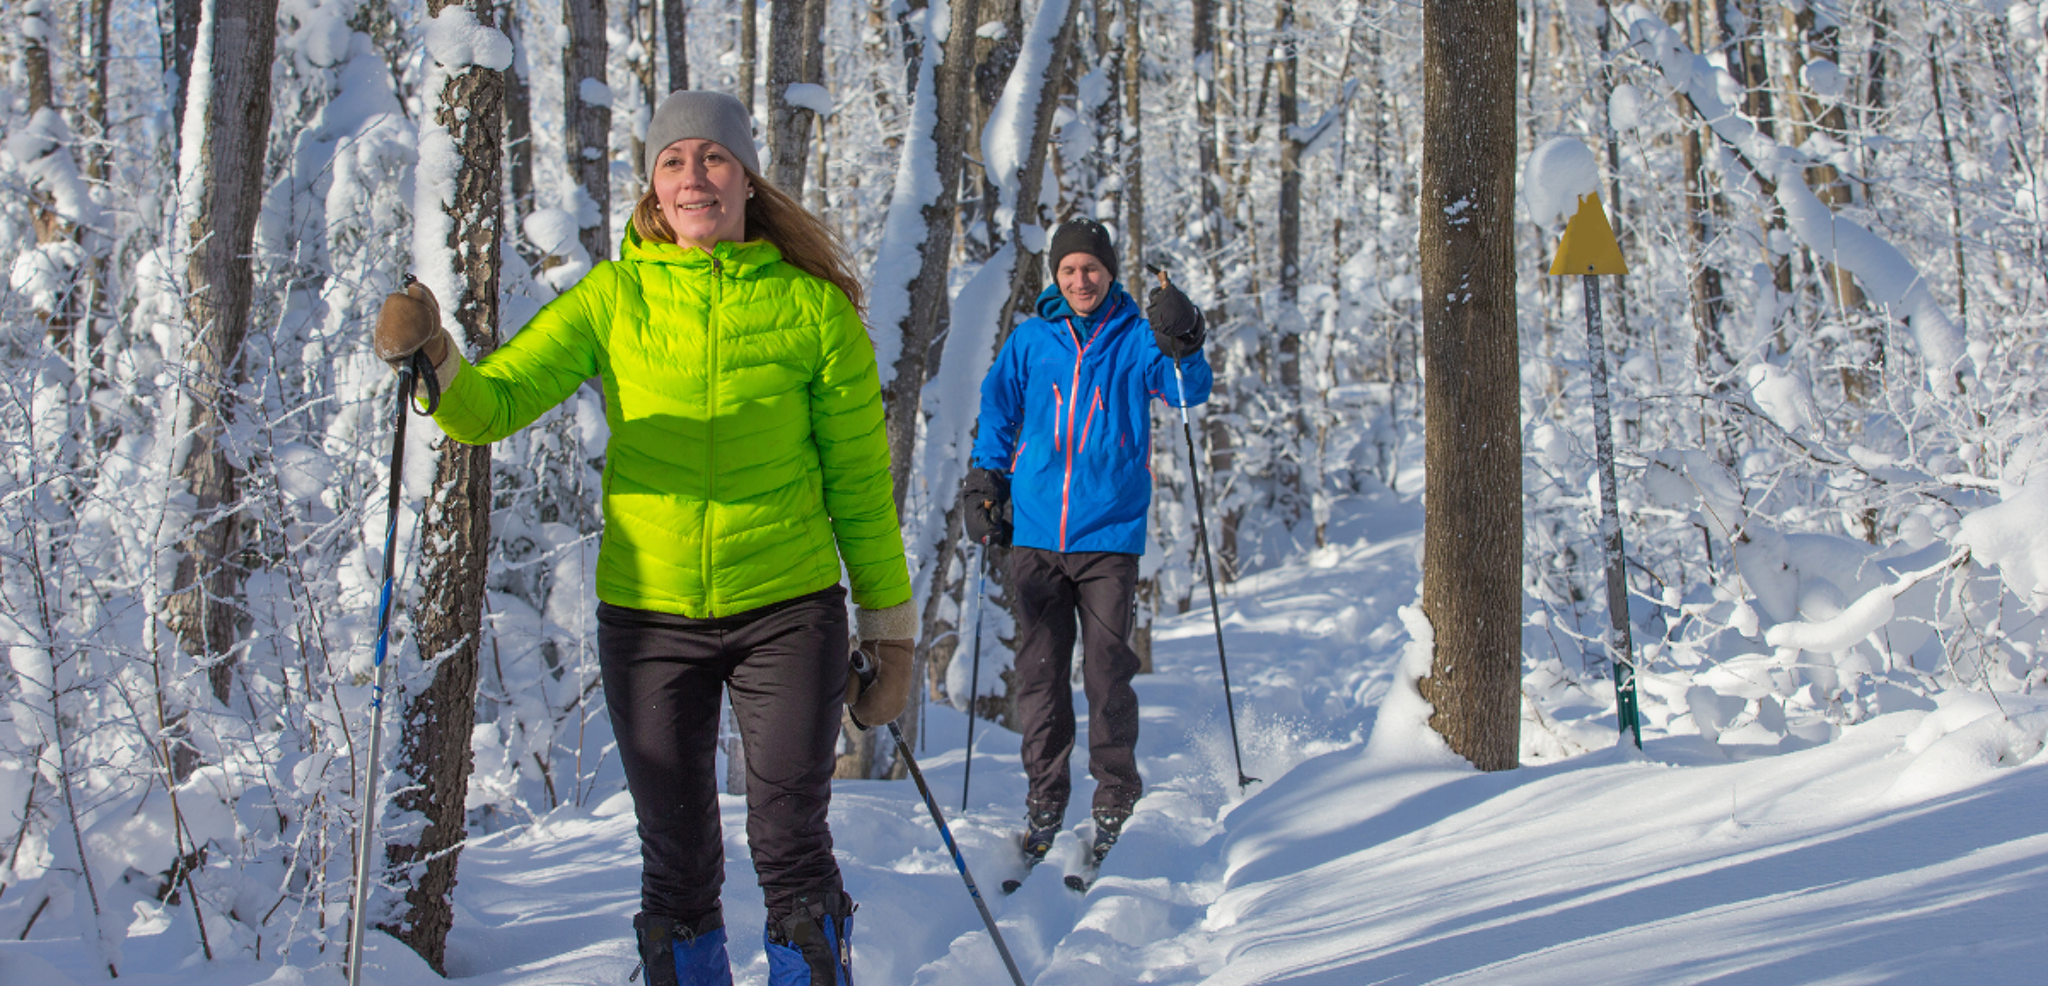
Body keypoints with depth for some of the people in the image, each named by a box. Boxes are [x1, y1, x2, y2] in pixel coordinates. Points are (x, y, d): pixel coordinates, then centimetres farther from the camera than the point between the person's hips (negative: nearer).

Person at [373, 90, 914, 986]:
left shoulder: (811, 306, -1)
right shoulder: (613, 298, 2)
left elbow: (860, 483, 4)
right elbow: (496, 401, -7)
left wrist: (889, 628, 6)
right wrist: (430, 359, -28)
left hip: (789, 611, -1)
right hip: (647, 615, 1)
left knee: (791, 845, -2)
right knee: (677, 862, 8)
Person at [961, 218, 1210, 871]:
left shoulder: (1135, 339, 3)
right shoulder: (1029, 341, 9)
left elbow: (1189, 392, -9)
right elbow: (998, 412, 18)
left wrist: (1183, 349, -28)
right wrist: (984, 481, 9)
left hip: (1109, 532, -2)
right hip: (1036, 530, 2)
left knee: (1107, 670, -4)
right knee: (1039, 669, 4)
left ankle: (1115, 799, 8)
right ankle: (1045, 795, 14)